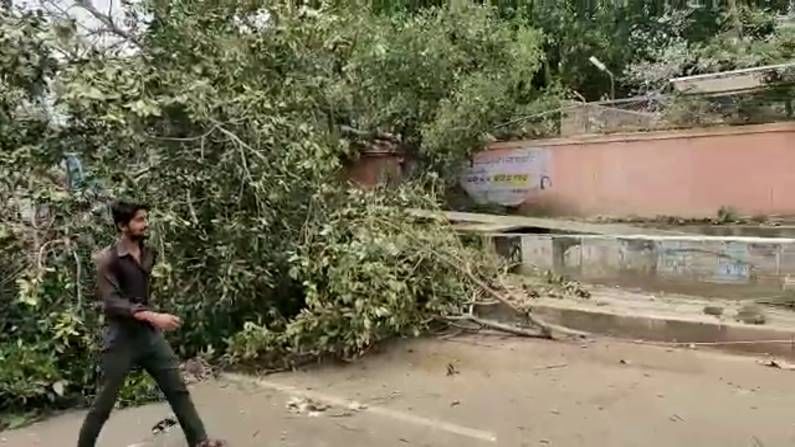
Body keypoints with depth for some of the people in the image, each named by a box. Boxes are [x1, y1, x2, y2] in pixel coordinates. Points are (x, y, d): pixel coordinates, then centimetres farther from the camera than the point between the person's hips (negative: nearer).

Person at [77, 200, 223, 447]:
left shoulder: (149, 253, 6)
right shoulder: (107, 259, -14)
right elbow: (111, 303, -23)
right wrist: (153, 316, -32)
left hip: (150, 333, 6)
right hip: (121, 337, -6)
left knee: (178, 388, 7)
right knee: (105, 401, 5)